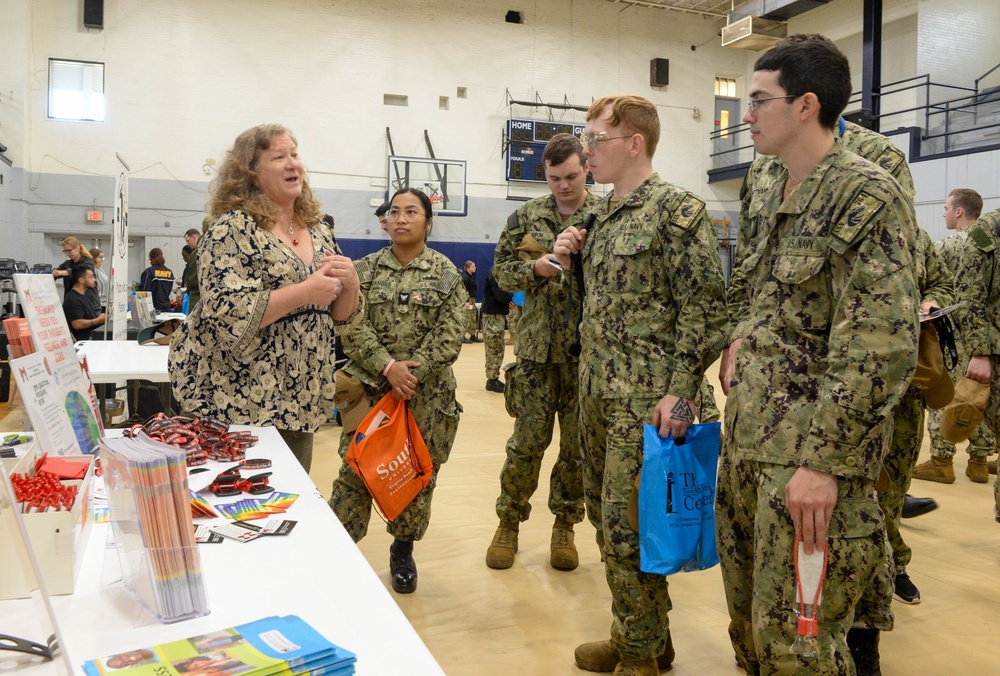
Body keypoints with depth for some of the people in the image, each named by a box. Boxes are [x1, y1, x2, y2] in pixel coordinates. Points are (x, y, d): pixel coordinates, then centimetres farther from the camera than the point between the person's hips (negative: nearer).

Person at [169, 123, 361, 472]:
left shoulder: (319, 231, 9)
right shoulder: (234, 228, -11)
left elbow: (341, 318, 11)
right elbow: (226, 314, -22)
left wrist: (350, 284, -9)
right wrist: (306, 291, -22)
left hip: (300, 401, 6)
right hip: (238, 401, -6)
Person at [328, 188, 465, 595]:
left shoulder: (445, 273, 1)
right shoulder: (366, 269, 5)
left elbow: (449, 336, -6)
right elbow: (353, 326, -4)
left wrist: (411, 372, -16)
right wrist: (388, 368, -16)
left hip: (426, 394, -1)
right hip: (369, 388, 1)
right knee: (354, 471, 2)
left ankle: (403, 550, 28)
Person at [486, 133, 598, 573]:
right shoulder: (527, 216, 7)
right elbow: (501, 270, 8)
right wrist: (536, 268, -11)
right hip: (537, 347, 1)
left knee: (578, 446, 8)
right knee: (528, 441, 5)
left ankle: (565, 525, 26)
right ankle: (509, 522, 22)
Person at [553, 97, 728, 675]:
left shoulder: (678, 210, -10)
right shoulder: (605, 214, 15)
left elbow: (704, 308, -14)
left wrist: (680, 391, -19)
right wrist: (573, 258, 4)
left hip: (645, 397, -9)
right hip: (597, 390, 9)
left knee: (627, 526, -3)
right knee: (606, 516, 15)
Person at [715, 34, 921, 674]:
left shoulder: (867, 195, -13)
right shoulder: (777, 198, 13)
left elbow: (880, 347, -20)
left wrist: (823, 462, -21)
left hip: (809, 456, -8)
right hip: (747, 444, 8)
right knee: (750, 619, 18)